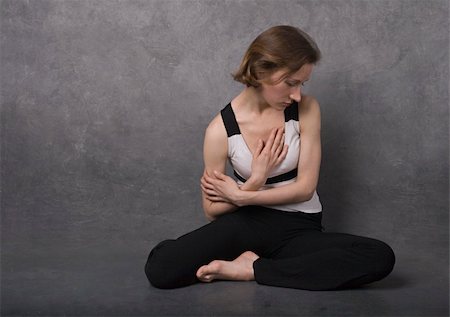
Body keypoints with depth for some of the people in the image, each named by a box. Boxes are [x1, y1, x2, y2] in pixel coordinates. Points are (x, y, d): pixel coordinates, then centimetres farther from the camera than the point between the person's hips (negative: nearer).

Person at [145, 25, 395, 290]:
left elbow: (306, 187, -7)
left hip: (300, 227, 2)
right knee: (159, 268, -24)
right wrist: (255, 182, -18)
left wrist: (239, 196, -12)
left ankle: (252, 269, -18)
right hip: (248, 222, -2)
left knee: (381, 258, -29)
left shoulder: (307, 109, -8)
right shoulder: (221, 129, -11)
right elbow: (213, 211, -2)